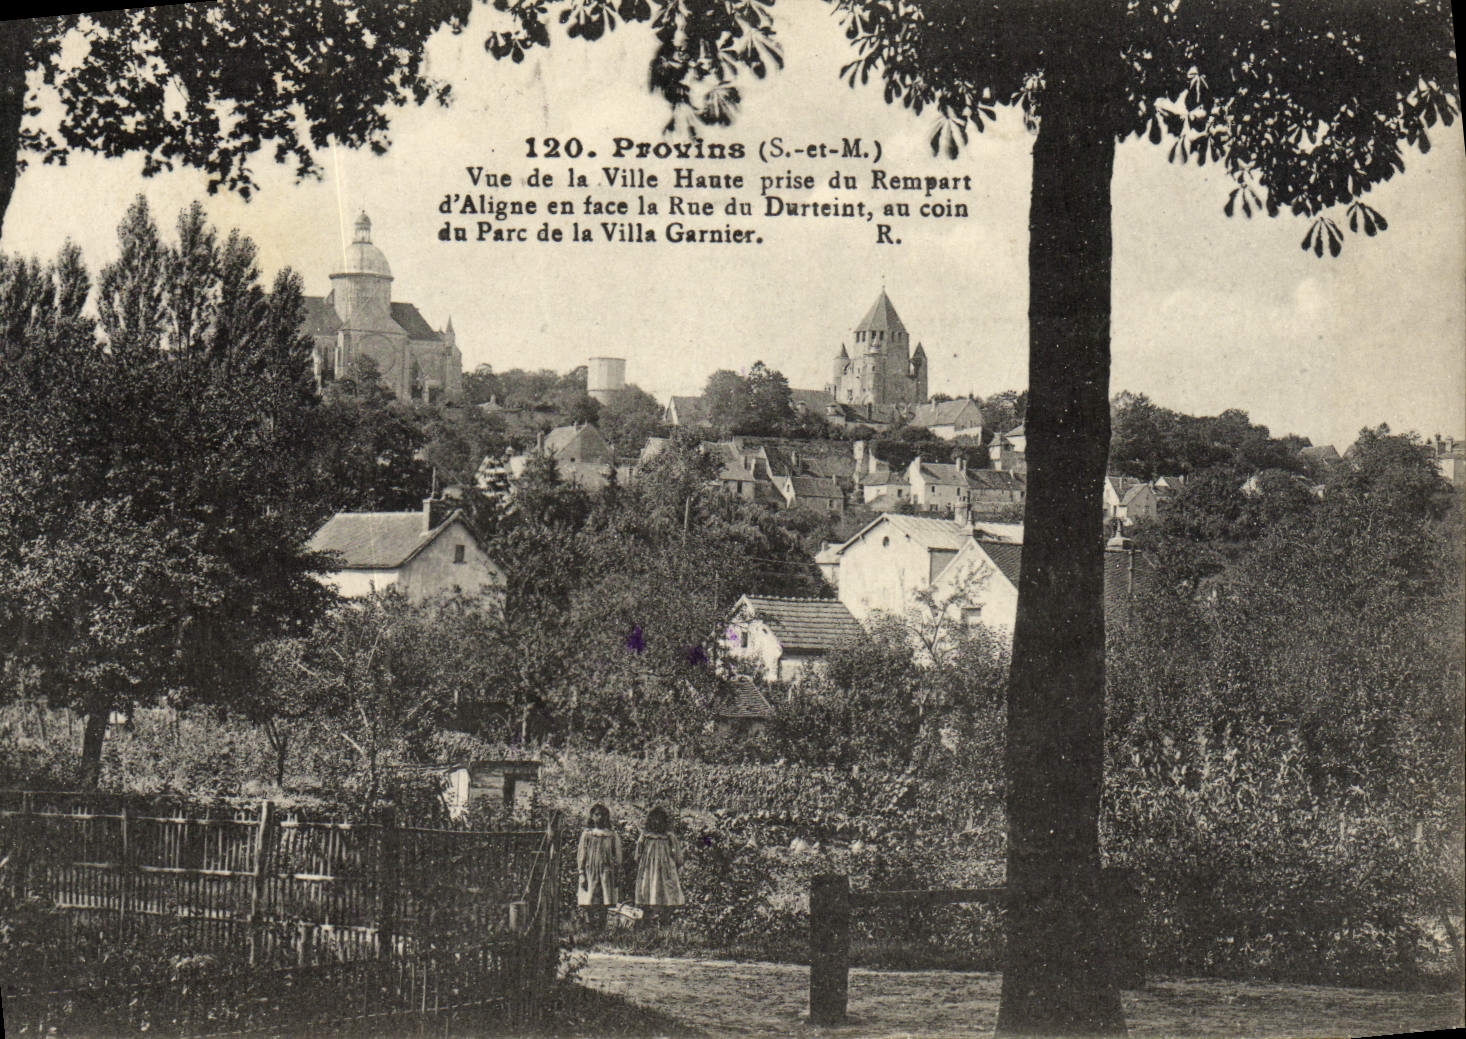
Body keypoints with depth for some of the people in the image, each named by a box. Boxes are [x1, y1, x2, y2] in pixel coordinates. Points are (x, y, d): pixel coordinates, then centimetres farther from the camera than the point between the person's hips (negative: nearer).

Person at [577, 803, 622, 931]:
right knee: (590, 905, -6)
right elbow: (581, 855, 6)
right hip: (590, 872, -1)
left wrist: (618, 873, 5)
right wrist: (582, 874, -1)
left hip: (607, 872, 1)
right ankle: (591, 929, -3)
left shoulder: (612, 835, 9)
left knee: (604, 905, -4)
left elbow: (617, 856, 11)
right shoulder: (587, 834, 7)